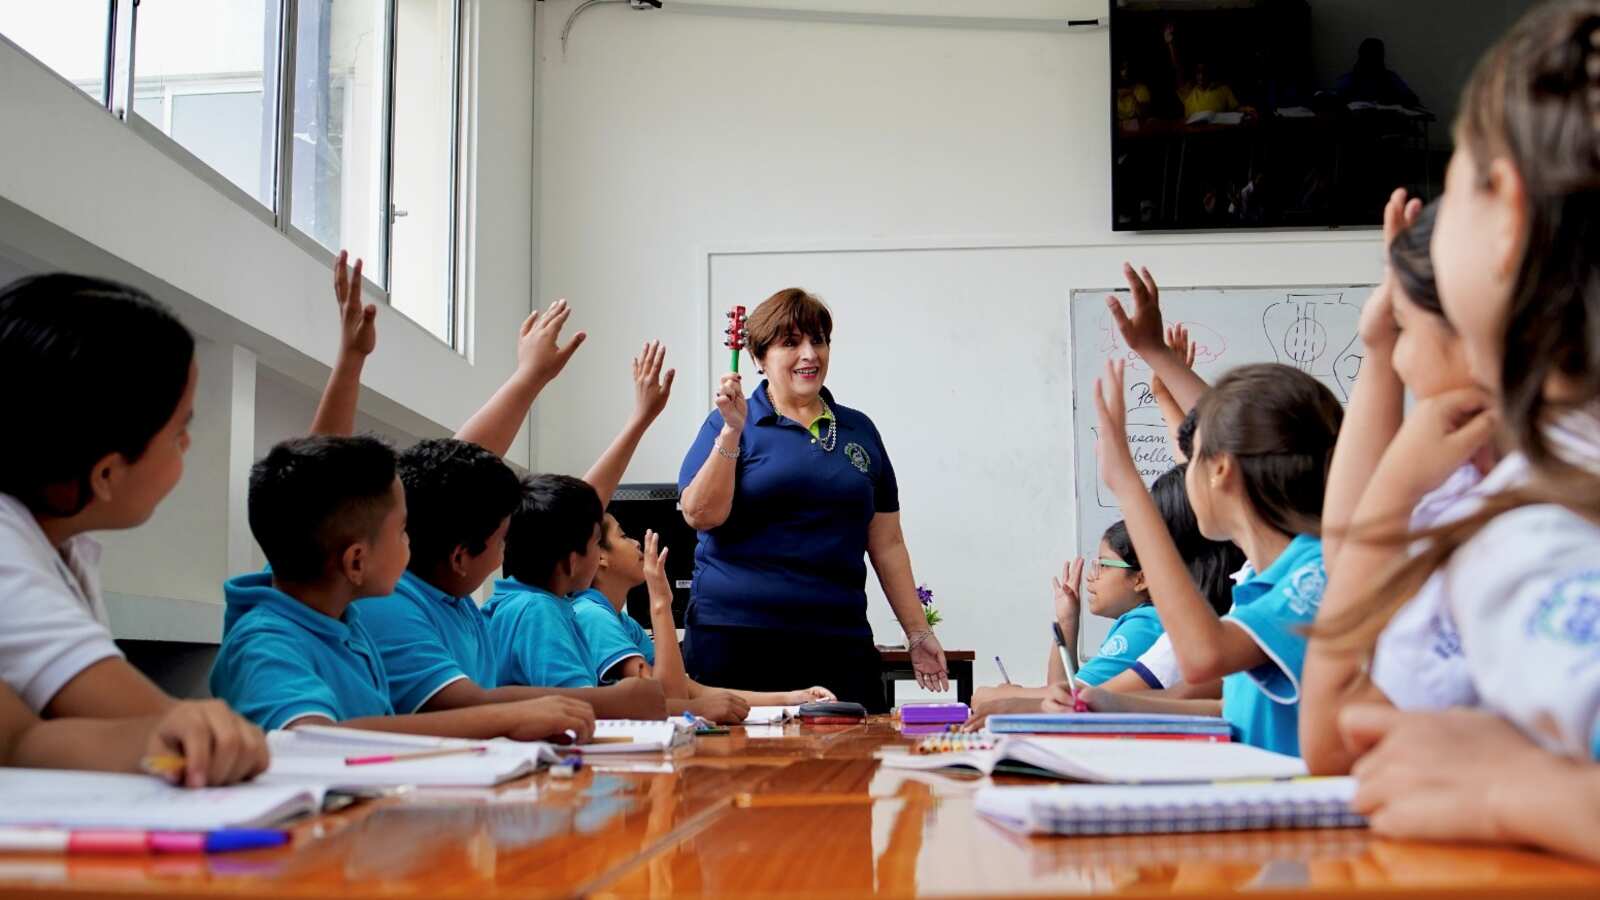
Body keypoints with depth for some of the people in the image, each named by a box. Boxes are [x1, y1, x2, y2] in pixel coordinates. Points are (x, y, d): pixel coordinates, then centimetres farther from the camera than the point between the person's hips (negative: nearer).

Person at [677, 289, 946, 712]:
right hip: (736, 637, -3)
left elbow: (887, 545, 16)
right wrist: (732, 431, -14)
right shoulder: (731, 424, 5)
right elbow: (701, 516, -8)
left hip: (840, 641, 3)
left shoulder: (859, 430, 15)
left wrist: (918, 632, 12)